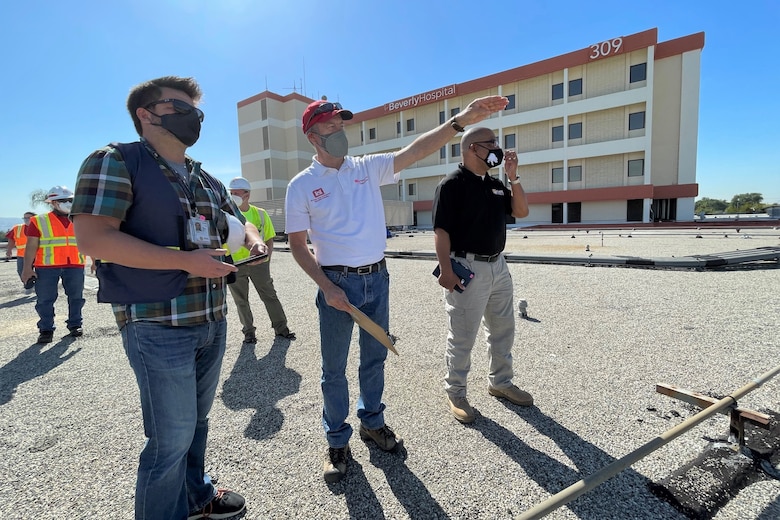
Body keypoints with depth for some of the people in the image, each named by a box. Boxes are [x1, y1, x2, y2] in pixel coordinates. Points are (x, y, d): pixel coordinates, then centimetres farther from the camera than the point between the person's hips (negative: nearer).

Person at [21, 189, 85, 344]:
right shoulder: (39, 221, 3)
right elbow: (31, 246, -1)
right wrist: (27, 268, -7)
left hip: (74, 266, 2)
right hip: (46, 266, -2)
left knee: (76, 297, 6)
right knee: (45, 299, 3)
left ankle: (75, 325, 18)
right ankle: (46, 330, 12)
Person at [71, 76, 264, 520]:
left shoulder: (207, 180, 15)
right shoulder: (117, 161, -6)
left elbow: (238, 221, 26)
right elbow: (93, 238, -17)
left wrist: (253, 239, 1)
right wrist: (184, 260, -23)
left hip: (213, 321, 8)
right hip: (159, 326, -7)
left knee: (197, 420, 22)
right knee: (171, 439, 1)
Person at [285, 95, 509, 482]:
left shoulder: (369, 168, 4)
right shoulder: (301, 185, -3)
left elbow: (416, 150, -8)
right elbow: (297, 245, -4)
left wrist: (462, 119, -20)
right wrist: (327, 287, -14)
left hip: (377, 278, 3)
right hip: (337, 282, -3)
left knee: (374, 358, 17)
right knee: (334, 368, 8)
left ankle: (372, 422, 39)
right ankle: (337, 442, 28)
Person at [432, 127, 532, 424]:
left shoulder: (495, 184, 13)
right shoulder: (452, 184, -11)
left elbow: (521, 212, 11)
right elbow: (441, 230, -17)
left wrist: (513, 177, 2)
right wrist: (446, 270, -25)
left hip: (498, 266, 9)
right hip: (467, 269, -8)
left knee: (503, 330, 18)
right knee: (462, 337, 2)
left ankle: (500, 383, 37)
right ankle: (455, 393, 19)